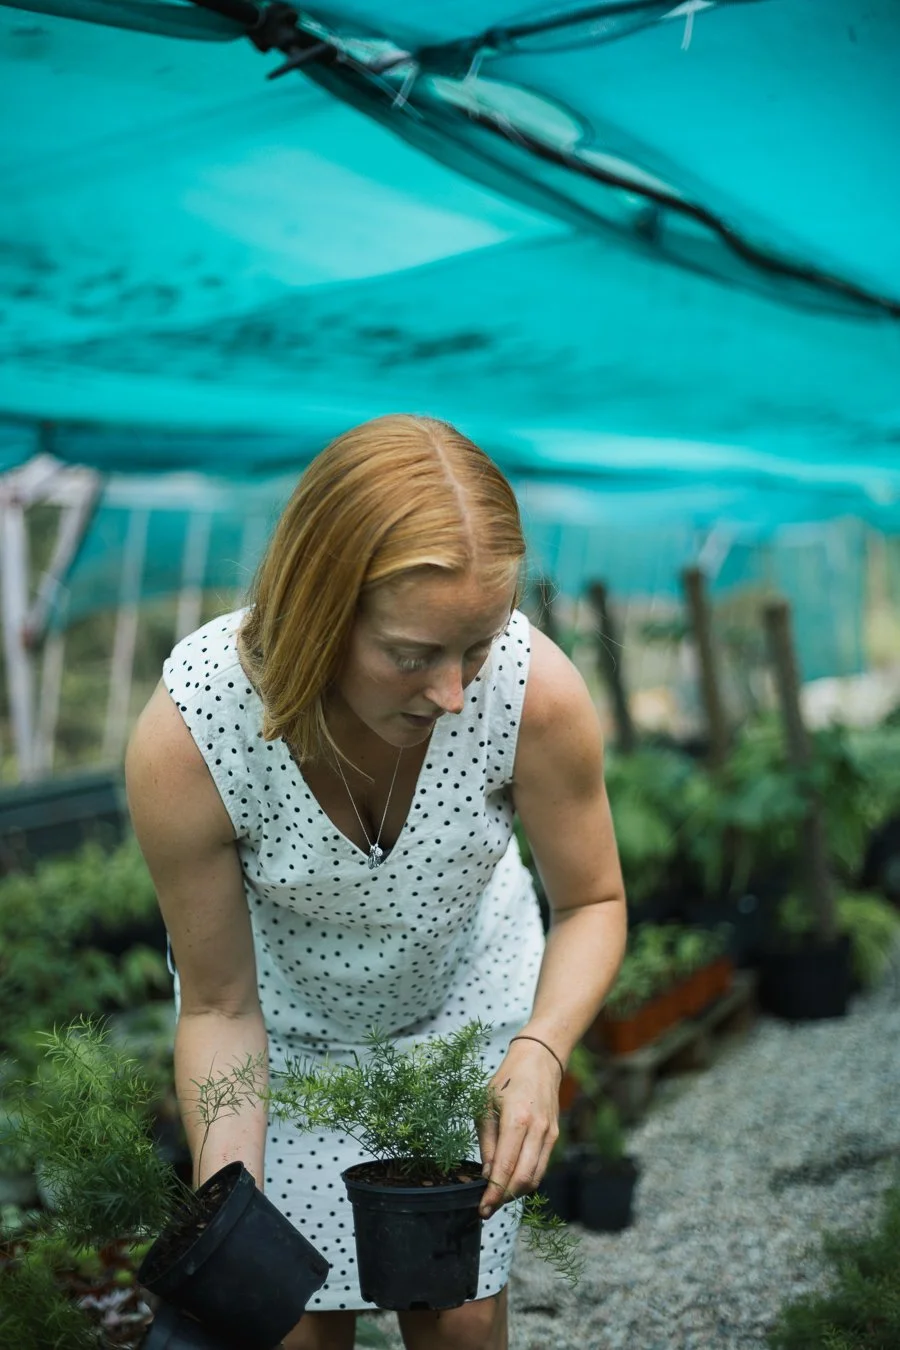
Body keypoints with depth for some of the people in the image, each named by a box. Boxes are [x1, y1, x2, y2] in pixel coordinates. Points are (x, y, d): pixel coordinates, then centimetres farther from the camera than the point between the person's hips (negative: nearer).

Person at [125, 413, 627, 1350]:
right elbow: (222, 1008, -19)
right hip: (284, 1016, 0)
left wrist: (540, 1052, -31)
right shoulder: (183, 739, -35)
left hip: (466, 992, 1)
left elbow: (592, 902, -14)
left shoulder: (537, 688, -33)